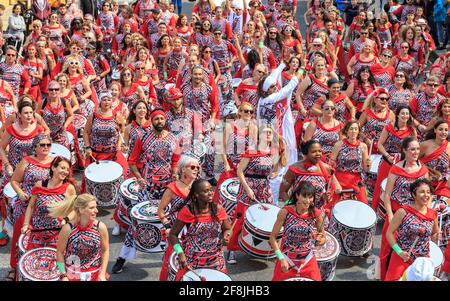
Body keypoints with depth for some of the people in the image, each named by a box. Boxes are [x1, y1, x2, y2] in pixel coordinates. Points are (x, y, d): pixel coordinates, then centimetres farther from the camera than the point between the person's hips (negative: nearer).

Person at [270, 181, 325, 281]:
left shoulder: (316, 214, -8)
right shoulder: (285, 212, -14)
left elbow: (322, 238, 4)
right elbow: (273, 237, -9)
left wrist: (320, 240, -18)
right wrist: (281, 259, -16)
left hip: (308, 262, 2)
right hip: (286, 261, -1)